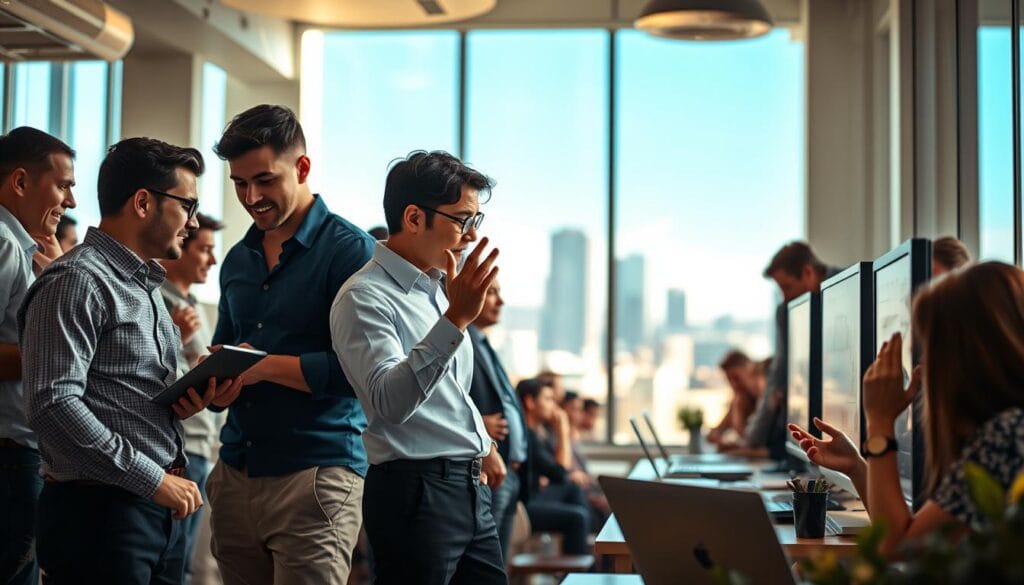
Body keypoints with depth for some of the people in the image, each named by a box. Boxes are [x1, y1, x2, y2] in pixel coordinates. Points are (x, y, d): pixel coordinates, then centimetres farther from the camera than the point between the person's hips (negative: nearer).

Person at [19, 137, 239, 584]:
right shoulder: (77, 281, -12)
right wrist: (153, 479, -18)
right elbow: (53, 405, -21)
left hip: (161, 509, 9)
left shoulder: (146, 286, 18)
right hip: (98, 511, -9)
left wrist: (186, 400, 3)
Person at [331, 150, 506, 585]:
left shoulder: (440, 286, 14)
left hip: (471, 487, 8)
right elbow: (390, 402, -27)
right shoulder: (365, 298, -13)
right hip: (415, 492, -8)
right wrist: (455, 319, -32)